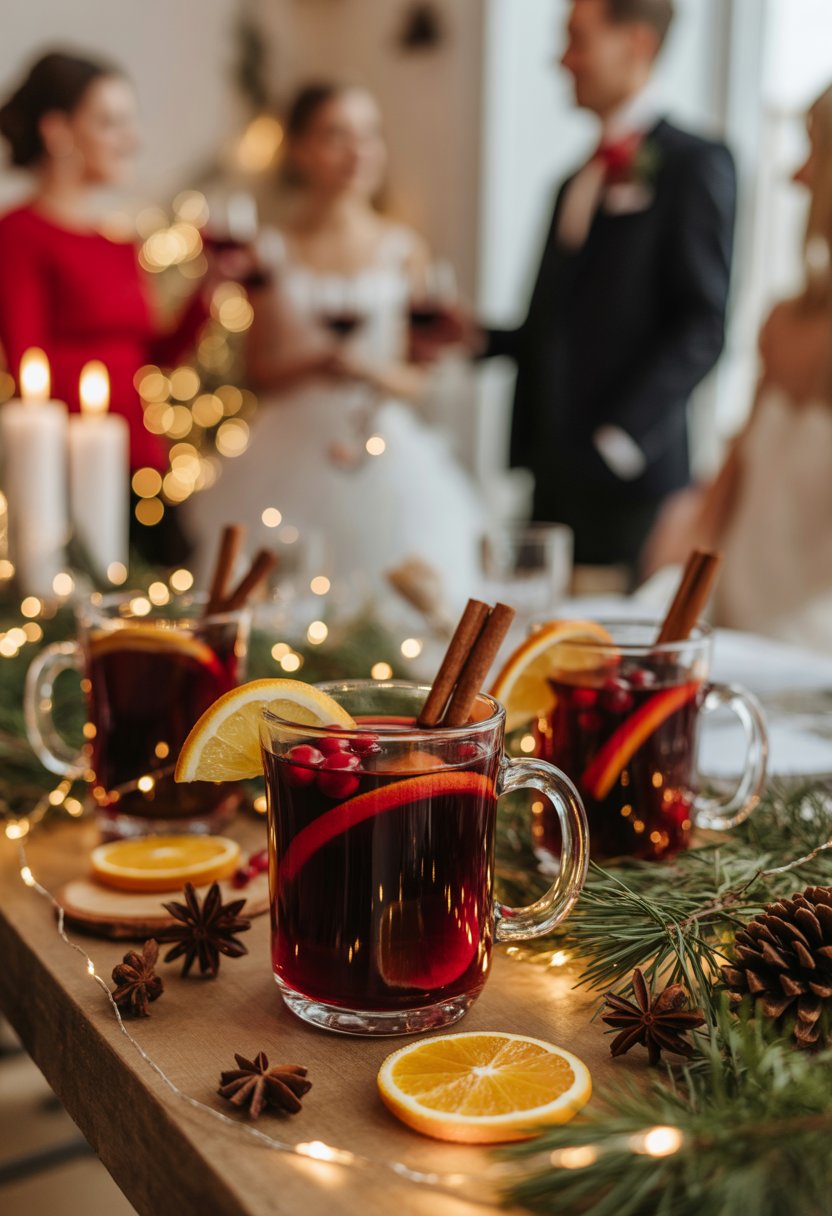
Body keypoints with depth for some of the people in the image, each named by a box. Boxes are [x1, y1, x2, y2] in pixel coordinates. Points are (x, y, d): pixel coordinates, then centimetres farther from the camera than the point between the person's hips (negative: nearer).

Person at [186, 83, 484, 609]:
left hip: (390, 463, 1)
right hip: (291, 462, 0)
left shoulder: (405, 250, 4)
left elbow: (417, 381, 4)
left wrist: (370, 369, -15)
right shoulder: (274, 251, 4)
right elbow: (260, 371, 4)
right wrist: (314, 365, -15)